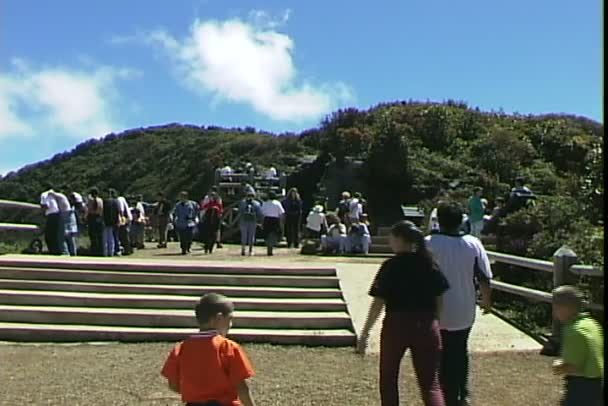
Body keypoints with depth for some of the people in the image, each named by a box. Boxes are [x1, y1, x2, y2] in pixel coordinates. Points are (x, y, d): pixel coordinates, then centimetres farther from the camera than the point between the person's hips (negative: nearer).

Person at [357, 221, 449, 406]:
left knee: (388, 378, 19)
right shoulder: (429, 264, 2)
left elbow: (378, 303, -11)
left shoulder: (390, 266, -9)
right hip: (427, 326, 3)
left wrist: (364, 335, -6)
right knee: (431, 384, 7)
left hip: (396, 325, -3)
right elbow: (439, 300, 6)